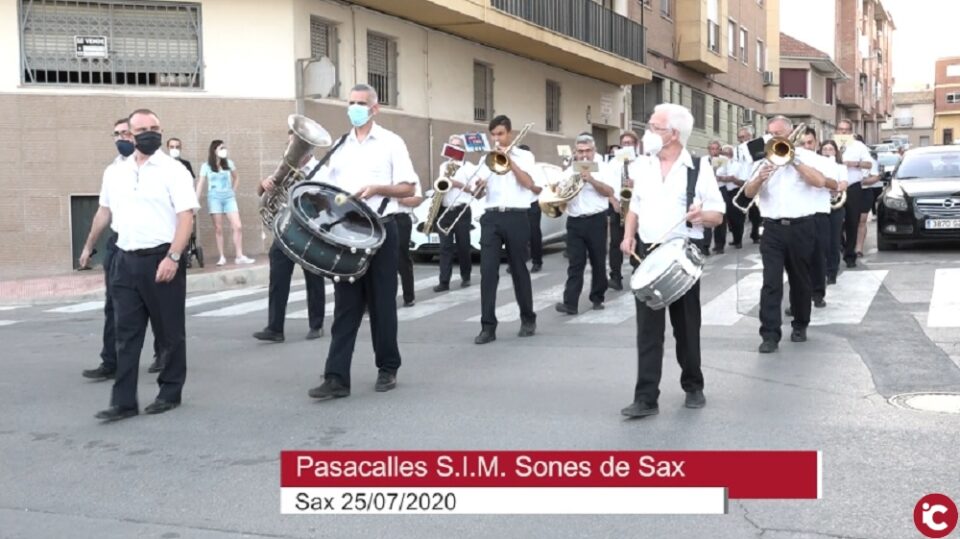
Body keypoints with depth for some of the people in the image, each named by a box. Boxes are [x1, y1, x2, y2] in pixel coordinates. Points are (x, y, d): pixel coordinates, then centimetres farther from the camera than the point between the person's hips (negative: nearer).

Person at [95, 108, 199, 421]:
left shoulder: (173, 170, -6)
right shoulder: (115, 173, 11)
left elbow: (186, 216, -13)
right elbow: (106, 211, 23)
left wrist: (173, 257, -20)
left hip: (162, 259, -5)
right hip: (125, 261, 5)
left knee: (169, 332, 5)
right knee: (126, 334, 4)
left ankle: (170, 394, 18)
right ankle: (124, 402, 7)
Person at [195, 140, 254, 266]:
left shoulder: (229, 163, 6)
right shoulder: (206, 166, -1)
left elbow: (236, 178, 21)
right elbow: (201, 184, -2)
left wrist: (233, 191, 10)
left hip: (229, 197, 2)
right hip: (214, 198, -2)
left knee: (238, 227, -7)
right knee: (218, 229, -1)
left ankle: (240, 256, -4)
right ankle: (222, 257, 5)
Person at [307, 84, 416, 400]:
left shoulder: (390, 143, 0)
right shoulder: (338, 146, 12)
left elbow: (409, 188, -4)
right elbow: (322, 186, 13)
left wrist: (376, 189, -19)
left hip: (380, 231, -3)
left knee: (382, 304, 5)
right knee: (346, 306, 1)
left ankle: (387, 369, 18)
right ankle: (337, 378, -1)